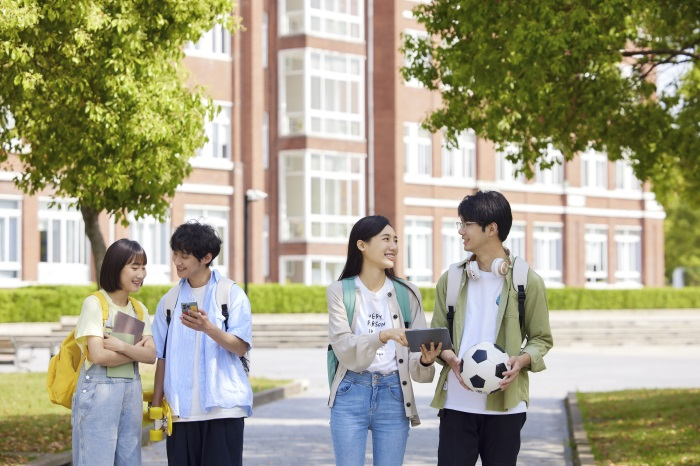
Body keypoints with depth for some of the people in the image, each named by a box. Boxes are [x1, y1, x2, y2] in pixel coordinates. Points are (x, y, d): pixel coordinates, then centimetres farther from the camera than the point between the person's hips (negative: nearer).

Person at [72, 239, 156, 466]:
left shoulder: (139, 309, 10)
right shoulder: (94, 303, -8)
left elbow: (151, 355, -1)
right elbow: (98, 355, -17)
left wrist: (122, 346, -16)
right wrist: (136, 350, -7)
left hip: (131, 393, 6)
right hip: (98, 392, -6)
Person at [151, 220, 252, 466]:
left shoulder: (232, 294, 1)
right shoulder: (169, 301, 12)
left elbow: (241, 347, -6)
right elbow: (162, 357, 14)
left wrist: (208, 328, -23)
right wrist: (156, 404, 10)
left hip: (223, 407, -4)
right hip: (181, 409, 4)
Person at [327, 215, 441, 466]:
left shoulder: (407, 293, 6)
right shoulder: (340, 292, 1)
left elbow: (414, 354, 1)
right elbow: (344, 348, -12)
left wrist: (425, 361, -23)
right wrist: (382, 335, -29)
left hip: (393, 397, 2)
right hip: (351, 395, -2)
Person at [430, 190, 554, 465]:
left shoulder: (527, 281, 1)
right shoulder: (451, 280, 8)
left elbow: (541, 339, 6)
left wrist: (522, 360, -15)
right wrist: (450, 358, -10)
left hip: (505, 404, -2)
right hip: (457, 402, 2)